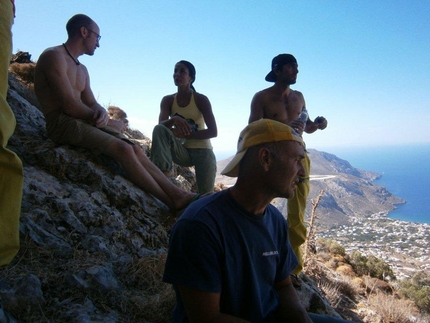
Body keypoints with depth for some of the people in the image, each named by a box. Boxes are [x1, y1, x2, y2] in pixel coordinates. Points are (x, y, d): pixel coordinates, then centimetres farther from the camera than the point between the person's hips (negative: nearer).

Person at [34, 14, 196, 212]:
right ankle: (173, 202, -23)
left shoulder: (81, 69, 23)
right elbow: (69, 106, -16)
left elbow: (91, 104, 17)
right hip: (62, 123, -8)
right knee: (124, 149, -26)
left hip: (83, 122, 9)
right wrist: (109, 122, -8)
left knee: (136, 150, -9)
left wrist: (101, 112, -9)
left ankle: (177, 194, -13)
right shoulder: (54, 56, -6)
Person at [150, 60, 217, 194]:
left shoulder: (201, 99, -7)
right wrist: (173, 120, -39)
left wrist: (185, 134, -23)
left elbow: (213, 132, -13)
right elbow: (161, 125, -16)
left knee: (206, 195, -13)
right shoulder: (168, 100, 1)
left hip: (202, 151, -2)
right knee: (159, 129, -26)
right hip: (182, 152, 2)